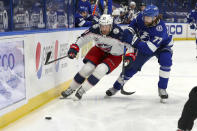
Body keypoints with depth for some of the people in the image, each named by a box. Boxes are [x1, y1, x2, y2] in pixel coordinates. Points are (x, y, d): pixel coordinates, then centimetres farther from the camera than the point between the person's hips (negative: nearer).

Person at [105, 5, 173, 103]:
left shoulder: (160, 28, -40)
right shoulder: (141, 17, -25)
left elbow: (149, 49, -44)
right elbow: (133, 26, -1)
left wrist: (135, 41, -50)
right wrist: (128, 32, -20)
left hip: (162, 46, -4)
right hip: (144, 46, 4)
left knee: (165, 60, -33)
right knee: (132, 65, 3)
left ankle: (162, 88, -16)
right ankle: (116, 86, 22)